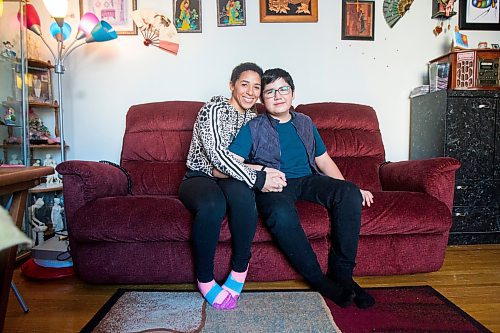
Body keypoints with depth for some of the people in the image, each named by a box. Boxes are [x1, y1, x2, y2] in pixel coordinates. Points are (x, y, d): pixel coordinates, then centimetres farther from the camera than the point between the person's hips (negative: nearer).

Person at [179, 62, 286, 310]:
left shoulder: (254, 120, 11)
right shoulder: (213, 109, -10)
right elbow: (216, 154, -22)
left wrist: (263, 174, -10)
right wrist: (257, 179, -26)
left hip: (229, 178, 4)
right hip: (198, 178, -4)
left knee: (241, 192, -34)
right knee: (213, 205, -39)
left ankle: (240, 270, -16)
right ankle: (204, 279, -16)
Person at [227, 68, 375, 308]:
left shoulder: (305, 123, 22)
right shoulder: (252, 129, 8)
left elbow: (324, 160, 21)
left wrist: (350, 189, 9)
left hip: (308, 180, 4)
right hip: (273, 186, -4)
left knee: (350, 194, -25)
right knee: (282, 214, -38)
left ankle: (342, 273, -15)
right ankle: (320, 281, -20)